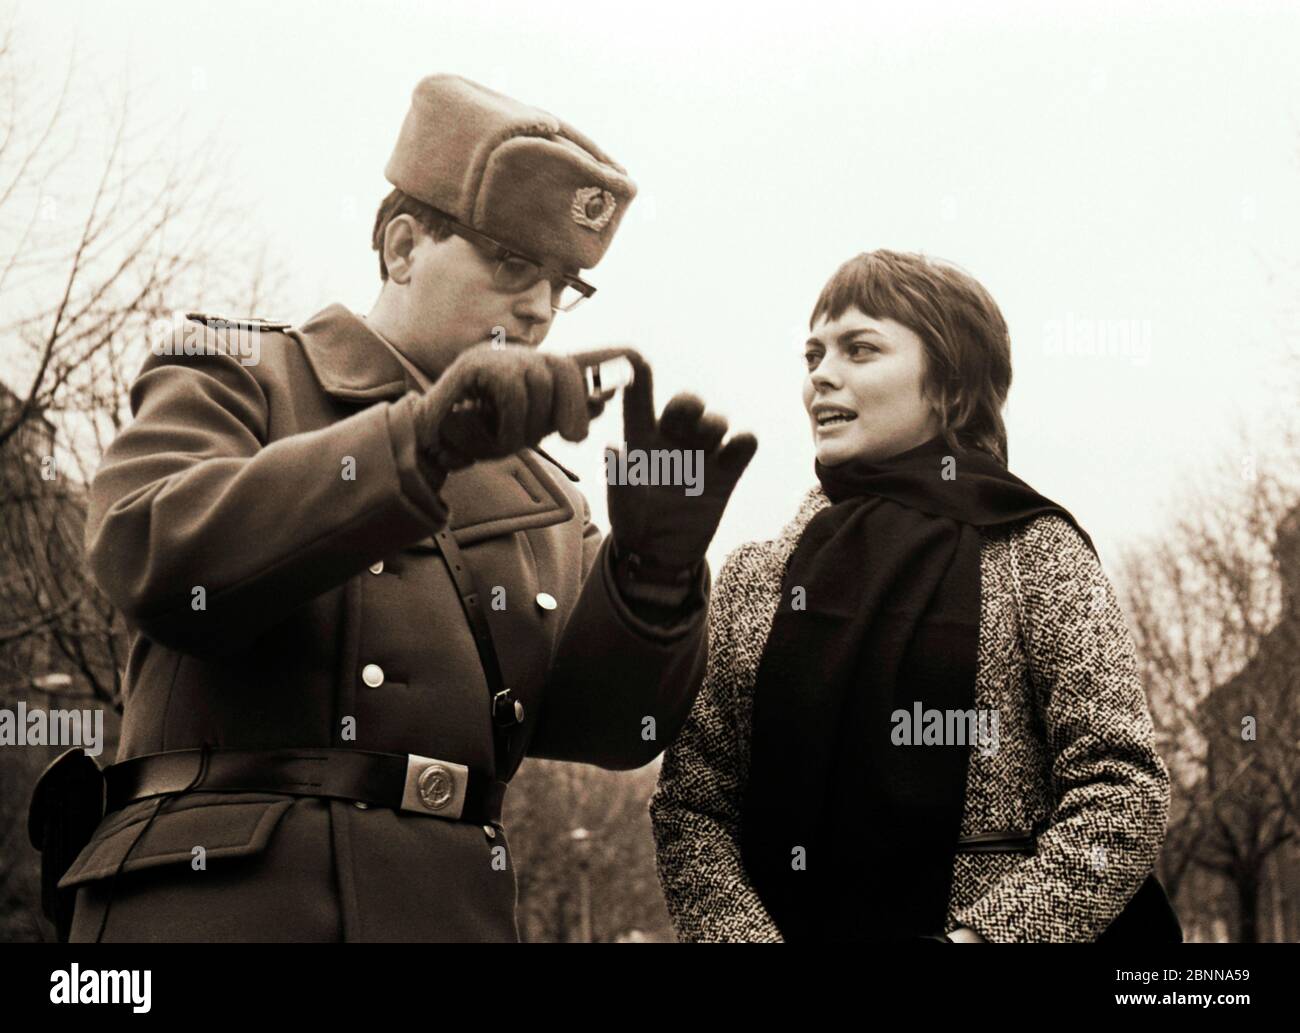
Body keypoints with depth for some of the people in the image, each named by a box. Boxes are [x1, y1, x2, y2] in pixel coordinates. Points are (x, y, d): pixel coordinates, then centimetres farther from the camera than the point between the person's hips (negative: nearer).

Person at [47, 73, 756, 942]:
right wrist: (419, 438, -22)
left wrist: (656, 561, -10)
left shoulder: (543, 496, 21)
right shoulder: (239, 376, 9)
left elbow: (609, 728, 9)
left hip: (458, 905, 4)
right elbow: (154, 557, -12)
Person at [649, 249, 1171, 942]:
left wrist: (978, 935, -16)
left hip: (985, 928, -3)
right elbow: (690, 805, 5)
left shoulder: (1033, 552, 2)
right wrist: (742, 932, -12)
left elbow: (1124, 794, -6)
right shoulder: (753, 577, 11)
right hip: (787, 923, 4)